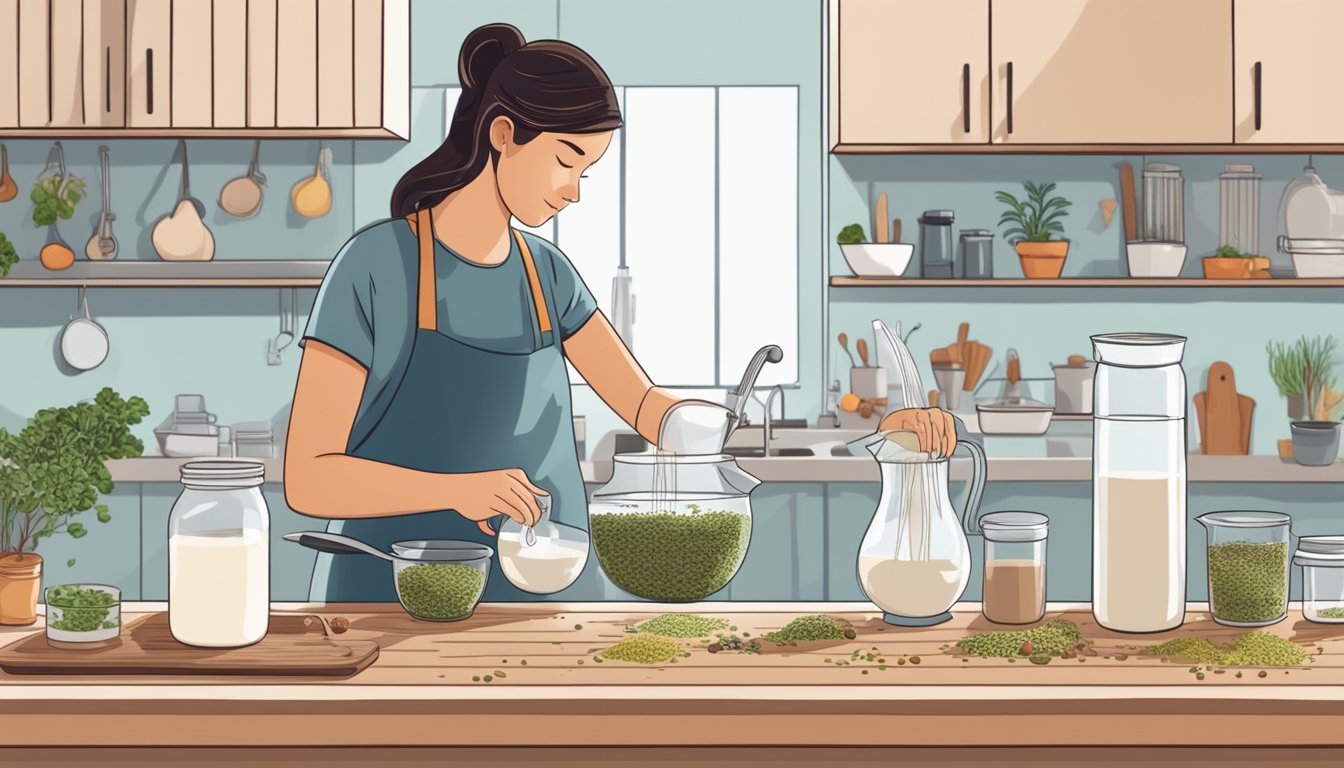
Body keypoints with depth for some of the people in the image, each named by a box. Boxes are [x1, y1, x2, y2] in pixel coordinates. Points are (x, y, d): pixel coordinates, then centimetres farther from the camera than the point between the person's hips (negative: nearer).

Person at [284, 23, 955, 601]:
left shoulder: (547, 276, 7)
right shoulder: (376, 267, -12)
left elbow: (651, 409, 7)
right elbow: (308, 480, -15)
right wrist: (459, 489, -30)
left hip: (526, 596, 5)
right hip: (389, 603, -5)